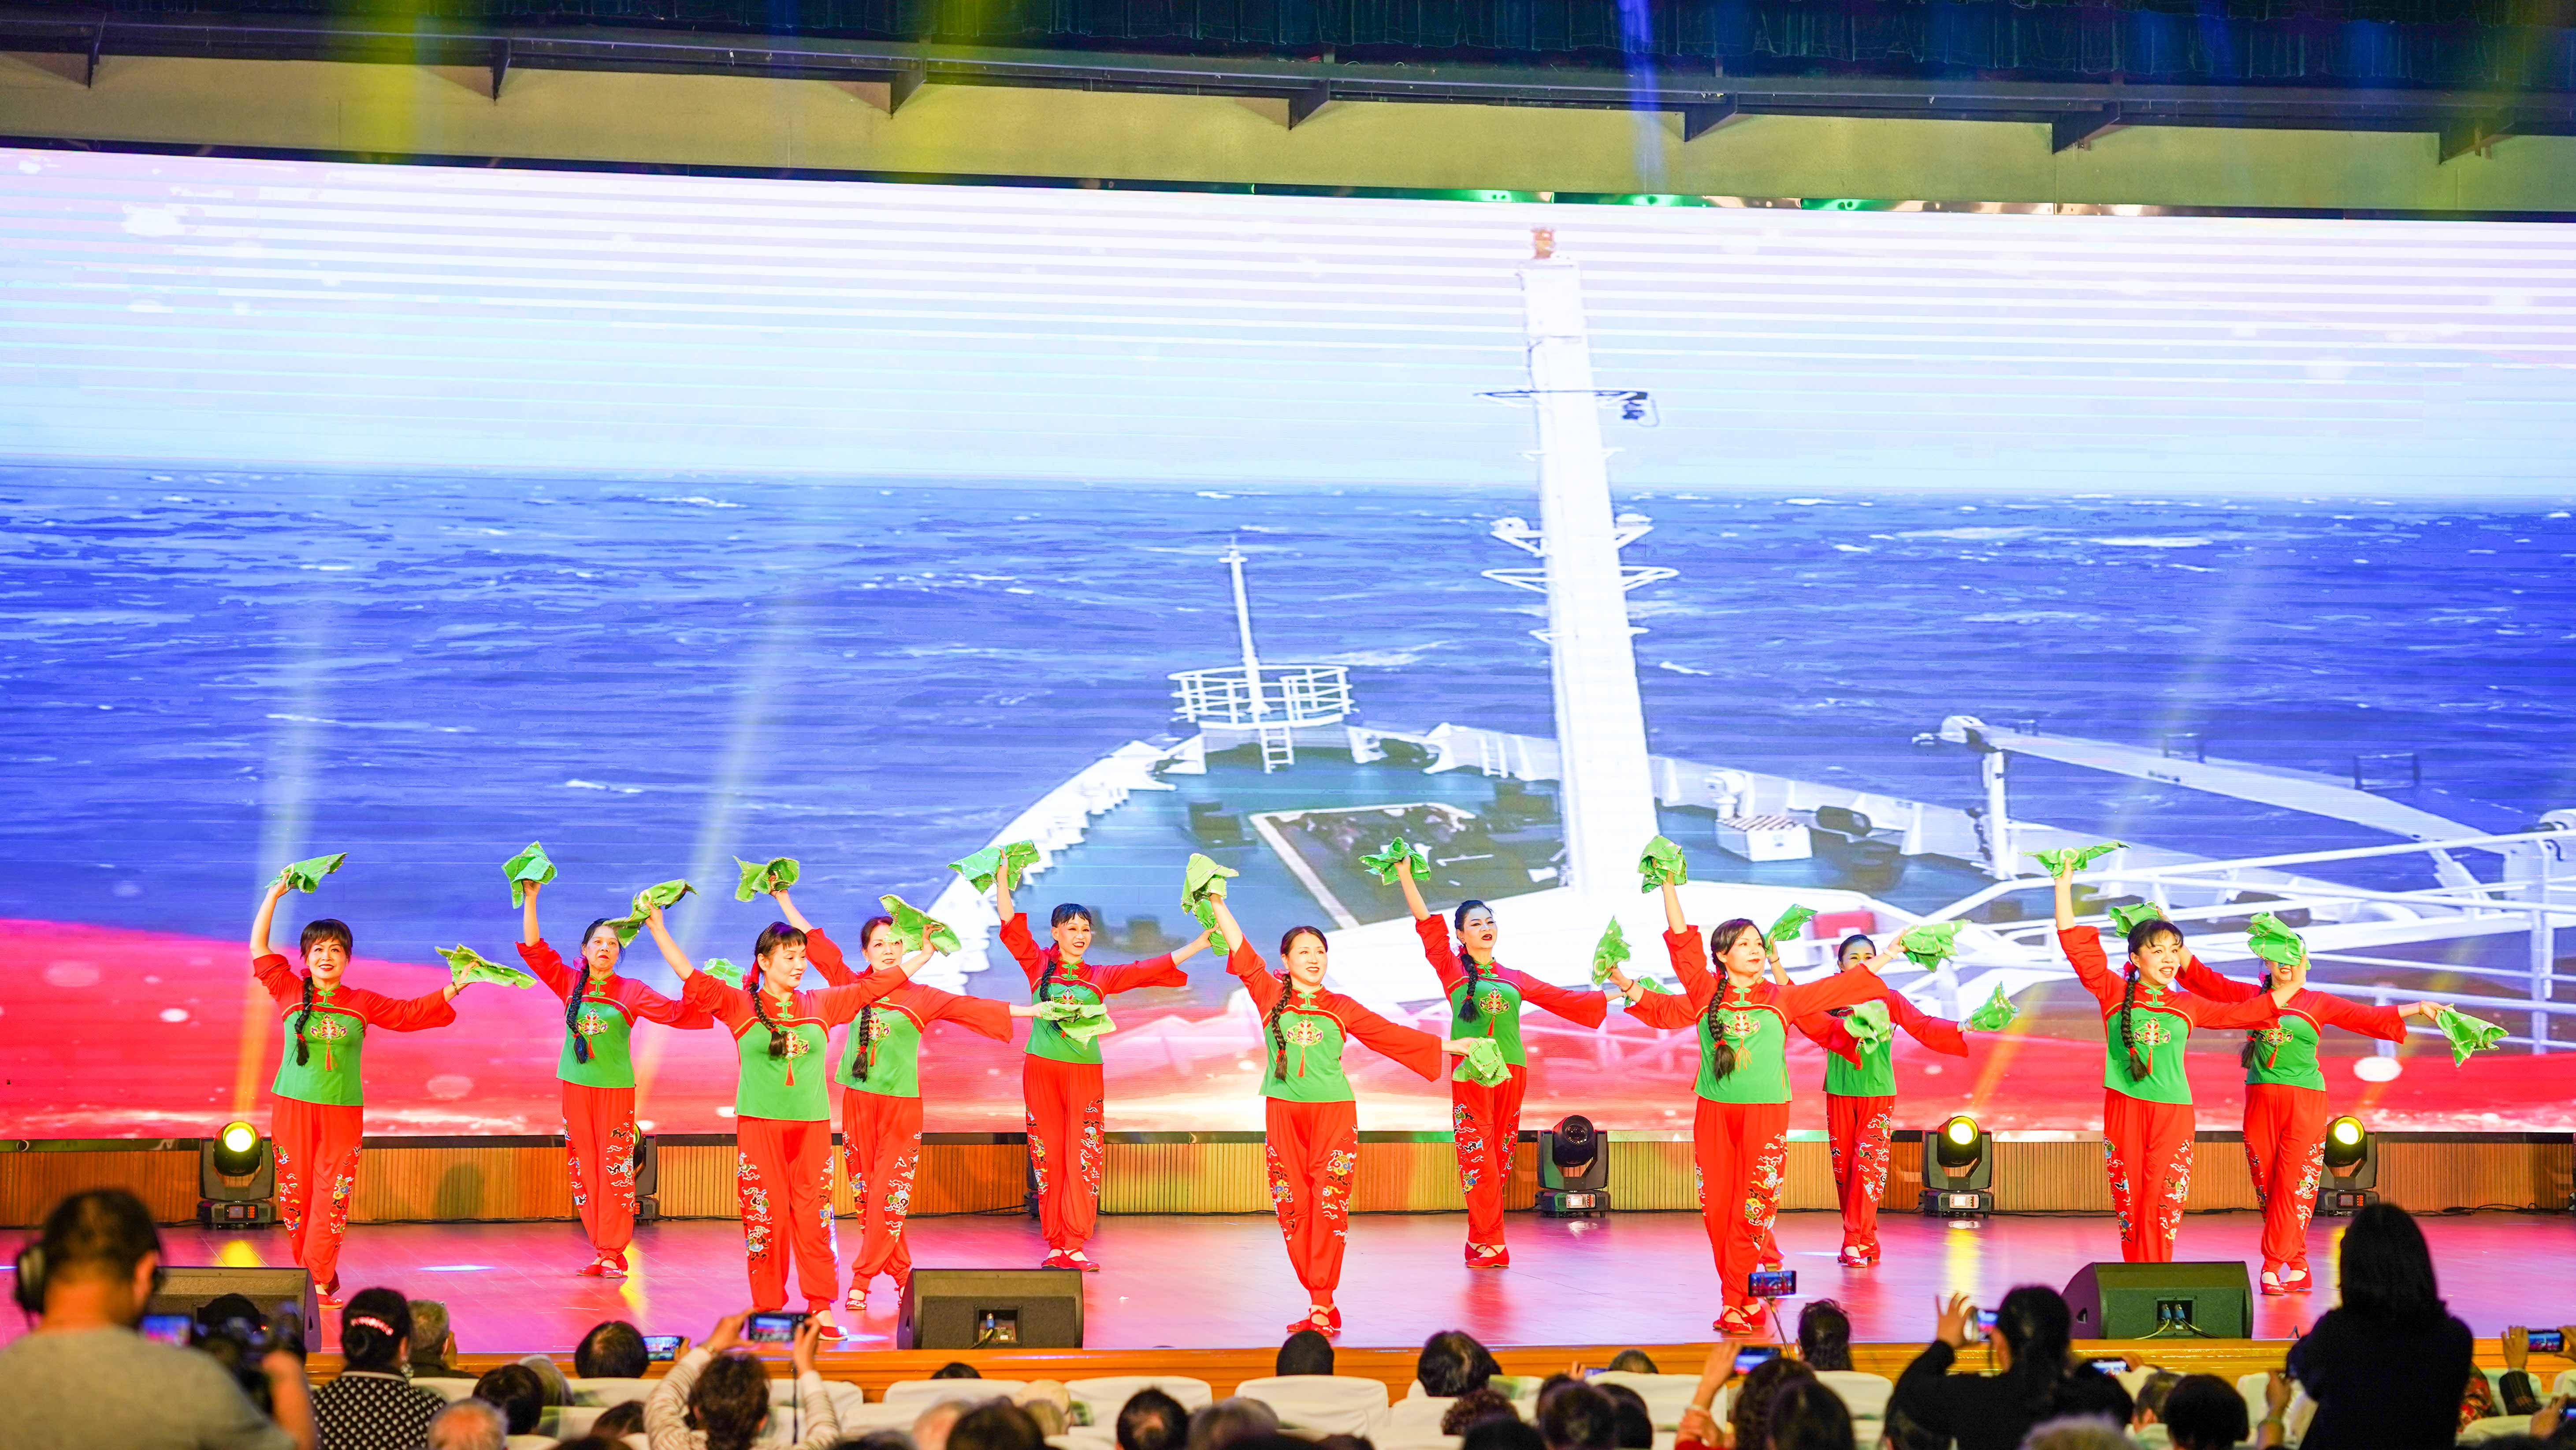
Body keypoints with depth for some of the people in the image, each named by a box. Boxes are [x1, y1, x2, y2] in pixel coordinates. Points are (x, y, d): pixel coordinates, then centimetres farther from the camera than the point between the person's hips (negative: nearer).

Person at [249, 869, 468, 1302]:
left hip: (343, 1112, 0)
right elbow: (259, 948, 5)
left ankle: (319, 1282, -2)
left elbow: (411, 1012, 8)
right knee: (295, 1194, 2)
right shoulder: (290, 992, 4)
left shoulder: (363, 1003, 6)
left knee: (332, 1197, -5)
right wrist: (275, 894, 5)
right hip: (293, 1107, 0)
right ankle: (309, 1272, 16)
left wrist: (454, 988, 0)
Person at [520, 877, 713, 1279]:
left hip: (616, 1088, -3)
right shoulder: (569, 983, 5)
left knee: (615, 1169, -5)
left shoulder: (631, 992, 0)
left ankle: (614, 1253, 0)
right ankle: (601, 1250, 11)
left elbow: (673, 1012, -7)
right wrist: (530, 901, -6)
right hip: (576, 1085, 3)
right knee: (585, 1169, 4)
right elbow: (534, 950, 1)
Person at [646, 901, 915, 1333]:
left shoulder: (821, 1005, 12)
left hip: (812, 1127, 2)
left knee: (813, 1217, 0)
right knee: (764, 1217, -2)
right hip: (759, 1125, -2)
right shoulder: (739, 1005, 3)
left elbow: (877, 983, 19)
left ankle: (820, 1307, 7)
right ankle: (767, 1308, 6)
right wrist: (658, 929, -8)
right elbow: (691, 977, -2)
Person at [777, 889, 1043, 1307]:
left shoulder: (920, 997, 2)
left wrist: (1034, 1010, -5)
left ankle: (862, 1280, -1)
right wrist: (784, 900, 8)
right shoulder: (852, 986, 6)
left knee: (889, 1197, -7)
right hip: (858, 1101, 2)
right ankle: (902, 1276, 15)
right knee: (865, 1197, 4)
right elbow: (817, 945, 9)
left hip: (901, 1105, -2)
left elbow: (972, 1008, 0)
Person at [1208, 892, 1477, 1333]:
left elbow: (1393, 1034, 13)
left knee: (1329, 1206, -9)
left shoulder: (1341, 1008, 9)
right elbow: (1242, 953, 2)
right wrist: (1219, 906, -4)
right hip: (1283, 1114, 1)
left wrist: (1449, 1046, 14)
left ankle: (1322, 1305, -8)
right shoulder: (1271, 995, 8)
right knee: (1293, 1210, -1)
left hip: (1334, 1114, -1)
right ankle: (1324, 1305, 6)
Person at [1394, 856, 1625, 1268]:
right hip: (1470, 1072, -4)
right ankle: (1490, 1245, -7)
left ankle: (1481, 1240, 10)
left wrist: (1615, 993, 16)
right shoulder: (1452, 969, 8)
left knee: (1500, 1158, 3)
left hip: (1512, 1071, 4)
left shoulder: (1514, 979, 18)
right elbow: (1427, 924, 0)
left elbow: (1562, 999, 19)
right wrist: (1406, 877, -7)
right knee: (1478, 1158, -9)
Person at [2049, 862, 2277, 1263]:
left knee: (2164, 1202, -4)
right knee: (2128, 1198, 1)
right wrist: (2064, 887, -5)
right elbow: (2078, 945, -1)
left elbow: (2241, 1014, 26)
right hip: (2123, 1108, -1)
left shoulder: (2187, 1005, 14)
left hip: (2173, 1110, 1)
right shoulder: (2114, 992, 6)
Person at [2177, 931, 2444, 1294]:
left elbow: (2368, 1017, 7)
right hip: (2260, 1100, 2)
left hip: (2305, 1103, -2)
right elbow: (2206, 980, 9)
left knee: (2293, 1186, -8)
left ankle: (2274, 1267, -5)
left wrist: (2418, 1008, 1)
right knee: (2266, 1187, 0)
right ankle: (2298, 1269, 8)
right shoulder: (2251, 996, 12)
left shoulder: (2317, 1004, 8)